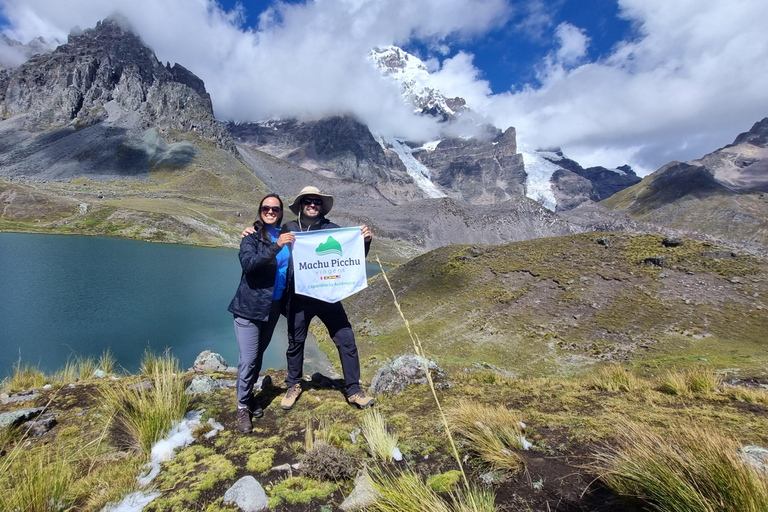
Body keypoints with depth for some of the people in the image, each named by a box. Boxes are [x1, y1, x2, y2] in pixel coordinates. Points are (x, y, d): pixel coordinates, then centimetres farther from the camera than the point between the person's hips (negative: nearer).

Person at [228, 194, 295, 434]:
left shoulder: (286, 235, 6)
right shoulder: (252, 236, -8)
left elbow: (292, 269, 14)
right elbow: (247, 263, -26)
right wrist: (276, 246, -35)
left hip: (273, 306, 5)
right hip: (249, 306, -5)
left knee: (258, 354, 18)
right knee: (248, 359, -3)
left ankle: (249, 394, 38)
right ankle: (243, 407, 18)